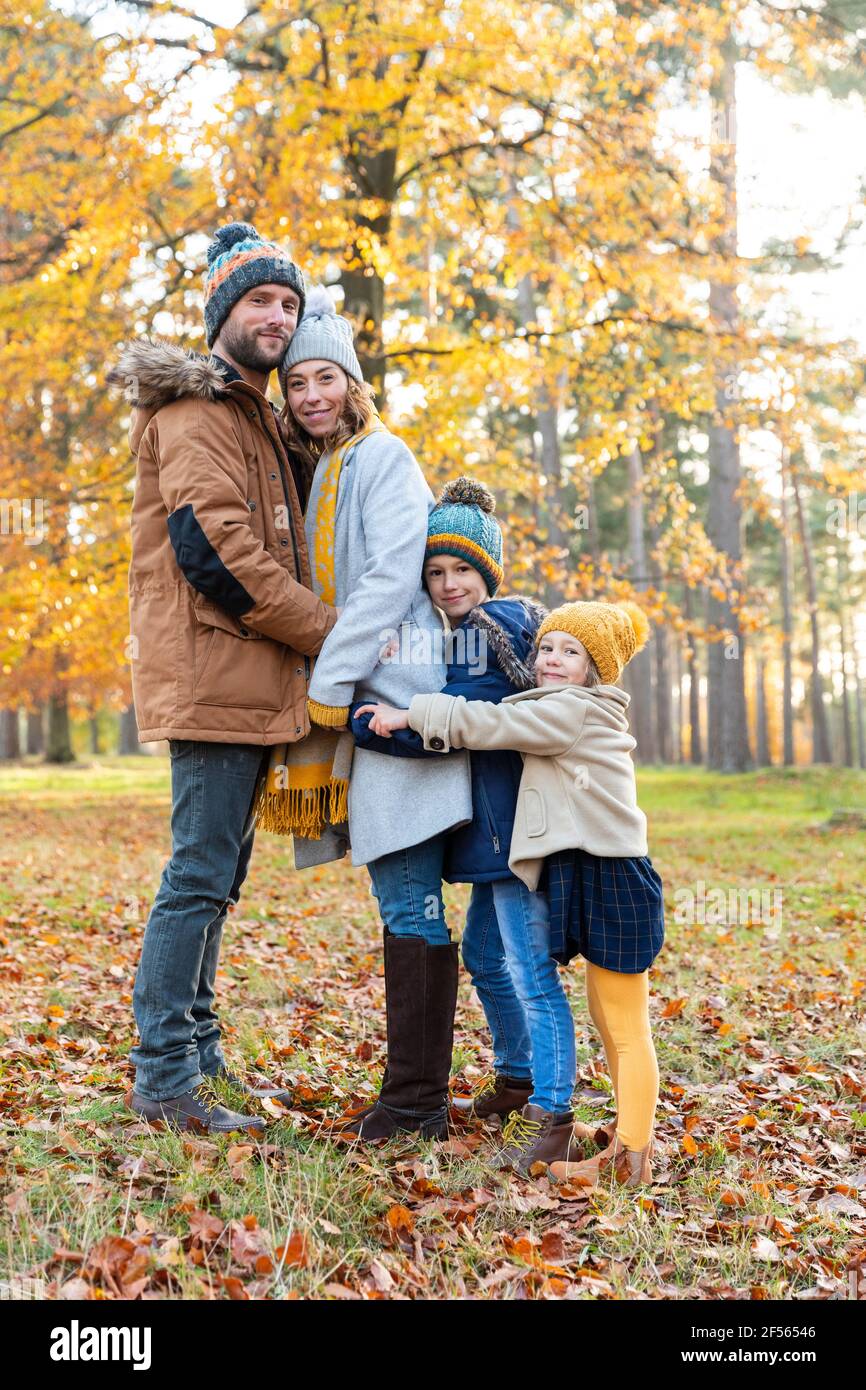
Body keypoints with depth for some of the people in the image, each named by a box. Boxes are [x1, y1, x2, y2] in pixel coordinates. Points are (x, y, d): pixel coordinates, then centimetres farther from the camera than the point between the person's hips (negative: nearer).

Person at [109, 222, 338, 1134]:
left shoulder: (246, 412, 24)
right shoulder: (197, 409, -8)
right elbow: (214, 546, -19)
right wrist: (327, 630, -13)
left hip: (244, 683, 10)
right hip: (213, 676, -10)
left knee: (214, 875, 15)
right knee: (200, 876, -9)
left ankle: (196, 1053, 25)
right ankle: (164, 1081, -3)